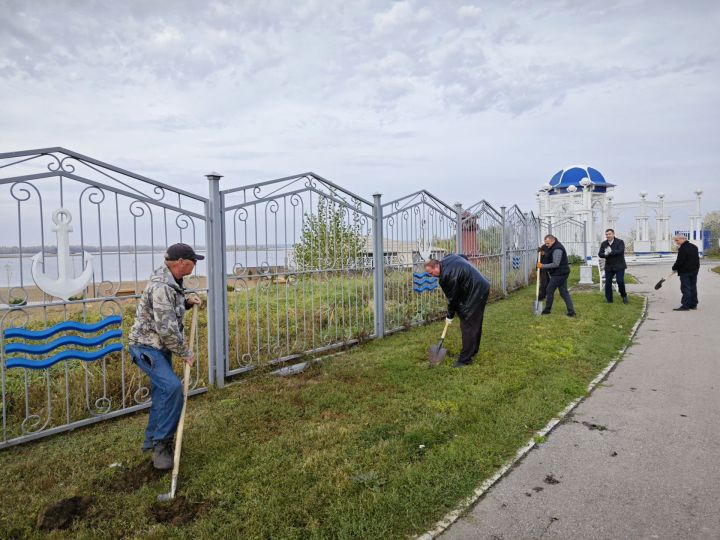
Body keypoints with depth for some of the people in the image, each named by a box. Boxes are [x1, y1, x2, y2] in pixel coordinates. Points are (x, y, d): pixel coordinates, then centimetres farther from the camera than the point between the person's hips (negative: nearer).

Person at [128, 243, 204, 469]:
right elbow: (167, 328, -26)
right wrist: (185, 352, -15)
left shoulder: (172, 281, 7)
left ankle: (152, 440, 32)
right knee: (172, 387, -22)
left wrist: (187, 303, 7)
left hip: (160, 347, 10)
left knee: (162, 392, 16)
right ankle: (161, 444, -10)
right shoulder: (161, 287, -25)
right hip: (146, 346, -10)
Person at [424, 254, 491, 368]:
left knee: (467, 325, -8)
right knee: (475, 322, 19)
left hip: (475, 293, -11)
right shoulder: (448, 258, 5)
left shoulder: (446, 275, -22)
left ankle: (465, 359, -5)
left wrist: (450, 316, 1)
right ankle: (473, 349, 32)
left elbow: (452, 297, -13)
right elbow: (465, 257, 25)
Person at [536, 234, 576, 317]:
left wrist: (543, 266, -21)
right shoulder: (554, 247, 13)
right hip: (562, 273, 10)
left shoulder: (557, 250, -20)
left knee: (549, 291, 1)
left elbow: (555, 264, -25)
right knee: (564, 292, 9)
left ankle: (547, 310, 13)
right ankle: (571, 311, 7)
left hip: (559, 274, -10)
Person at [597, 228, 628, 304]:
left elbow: (620, 251, -20)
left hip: (619, 266, -4)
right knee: (608, 283, 2)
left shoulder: (620, 242, -4)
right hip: (609, 267, 4)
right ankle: (609, 300, 12)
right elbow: (600, 254, -1)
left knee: (620, 281, -13)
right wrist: (605, 254, -22)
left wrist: (611, 252, -30)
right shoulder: (604, 244, 8)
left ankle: (624, 295, 13)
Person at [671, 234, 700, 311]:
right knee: (693, 287, 13)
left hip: (685, 271, -9)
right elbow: (697, 259, 19)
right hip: (694, 270, 9)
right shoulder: (694, 247, 11)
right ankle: (693, 304, 19)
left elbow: (679, 261, -20)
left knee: (685, 288, -6)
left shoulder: (683, 249, -19)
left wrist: (674, 268, -5)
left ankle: (685, 305, -7)